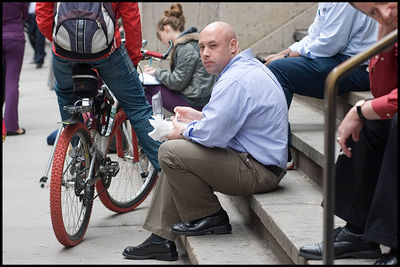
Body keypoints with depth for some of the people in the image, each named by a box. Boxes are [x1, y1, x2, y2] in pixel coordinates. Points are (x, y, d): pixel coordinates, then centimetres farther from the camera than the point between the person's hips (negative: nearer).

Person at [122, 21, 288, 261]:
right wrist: (199, 116, 14)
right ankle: (161, 240, 15)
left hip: (257, 171, -12)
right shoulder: (249, 67, 14)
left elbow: (212, 135, -26)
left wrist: (185, 132, -5)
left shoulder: (235, 81, -21)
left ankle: (210, 218, 2)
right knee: (178, 153, 18)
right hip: (265, 162, 12)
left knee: (171, 152, -17)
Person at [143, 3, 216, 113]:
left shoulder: (186, 47, -15)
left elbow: (177, 82, -16)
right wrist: (156, 72, 12)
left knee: (148, 90, -7)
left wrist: (157, 73, -2)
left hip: (194, 102, -10)